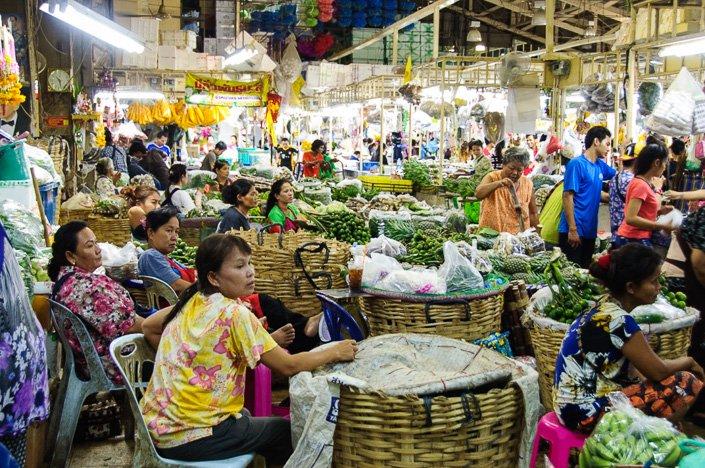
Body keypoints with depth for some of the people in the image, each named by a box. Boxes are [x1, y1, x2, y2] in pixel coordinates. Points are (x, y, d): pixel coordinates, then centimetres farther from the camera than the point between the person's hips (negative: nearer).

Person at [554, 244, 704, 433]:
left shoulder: (605, 306, 4)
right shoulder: (618, 321, -22)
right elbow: (658, 371, -11)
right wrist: (688, 361, 6)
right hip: (586, 413, -9)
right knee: (686, 384, -7)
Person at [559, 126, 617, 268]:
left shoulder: (600, 166, 12)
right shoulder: (576, 164, -10)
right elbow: (567, 196, -15)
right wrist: (572, 229, -19)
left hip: (590, 231, 8)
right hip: (574, 232, -8)